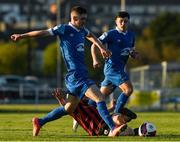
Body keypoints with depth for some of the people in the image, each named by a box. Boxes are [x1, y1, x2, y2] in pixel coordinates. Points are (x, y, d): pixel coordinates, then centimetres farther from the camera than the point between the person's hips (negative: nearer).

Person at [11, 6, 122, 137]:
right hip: (76, 75, -9)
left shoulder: (82, 30, 16)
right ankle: (113, 129, -25)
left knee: (69, 109, 16)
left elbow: (91, 36, 40)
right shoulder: (64, 29, -6)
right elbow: (44, 32, -2)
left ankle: (39, 122, 28)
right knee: (100, 97, -20)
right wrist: (22, 36, 2)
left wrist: (102, 48, 37)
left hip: (82, 74, 9)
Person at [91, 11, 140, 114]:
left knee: (103, 93, 13)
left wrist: (135, 55, 4)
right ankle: (116, 113, -11)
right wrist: (95, 60, -19)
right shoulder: (111, 34, -8)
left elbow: (131, 50, 27)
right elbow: (94, 45, -5)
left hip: (120, 68, 8)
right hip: (112, 67, -8)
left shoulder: (131, 35, 13)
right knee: (128, 89, -19)